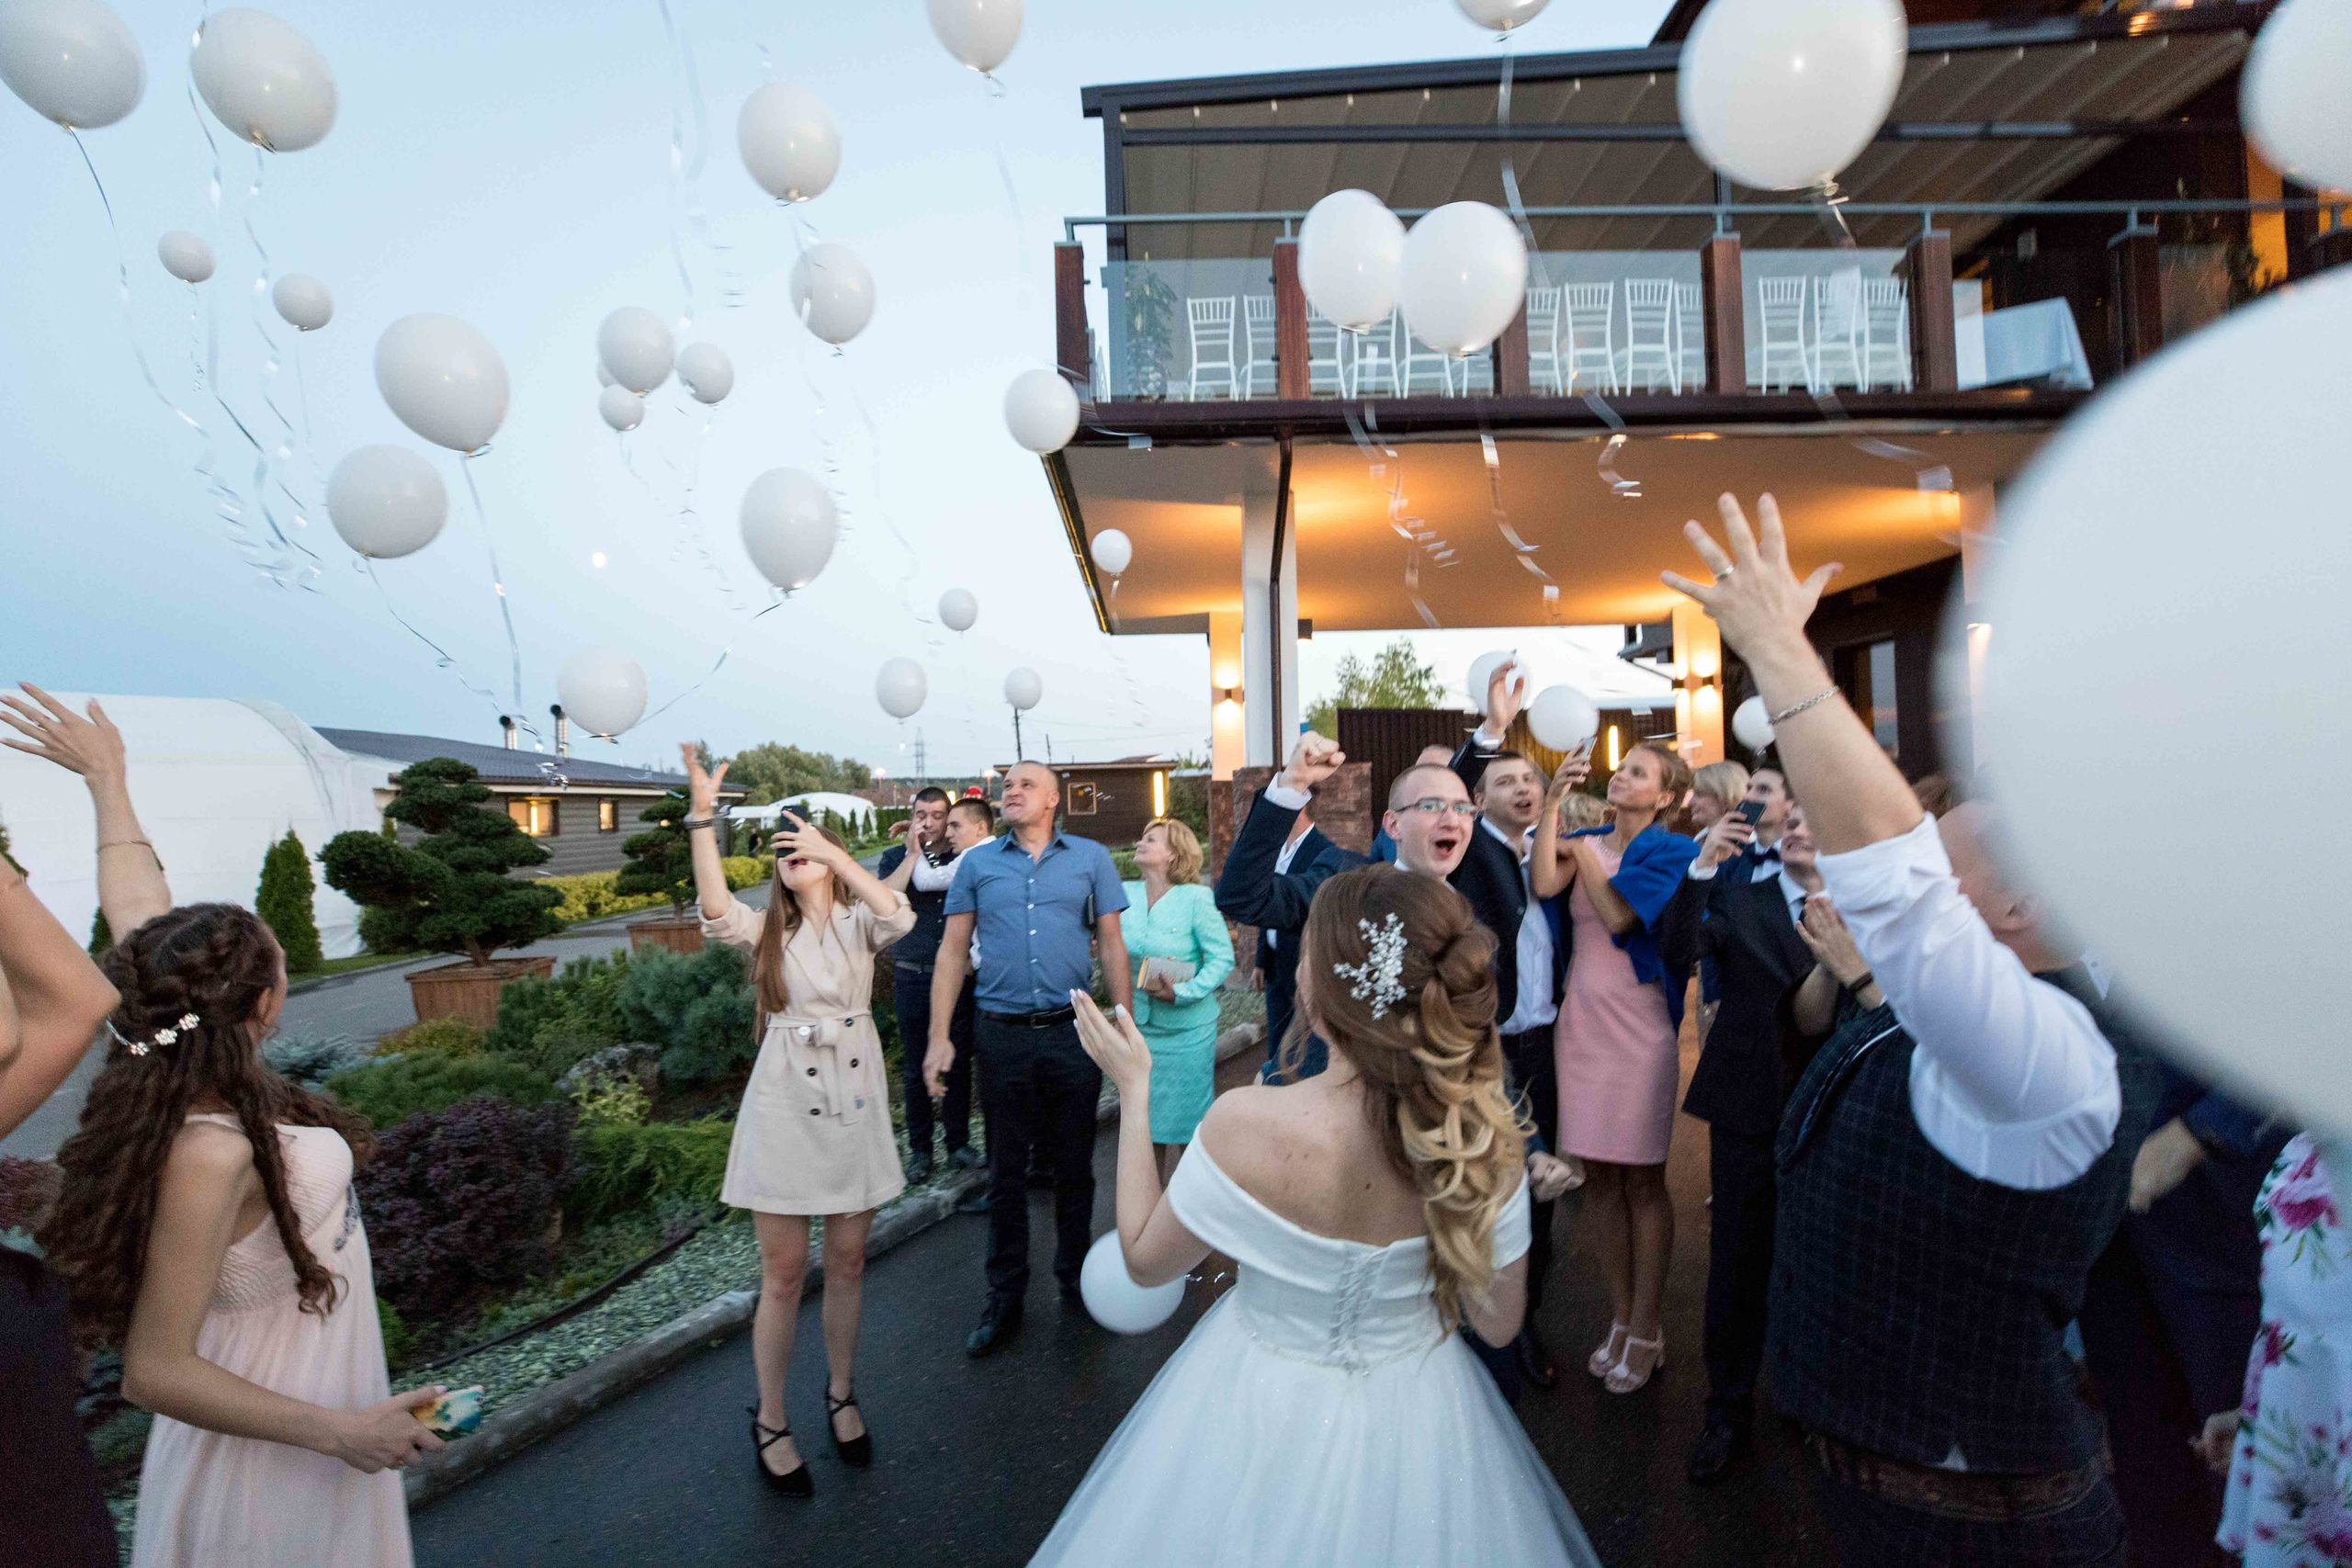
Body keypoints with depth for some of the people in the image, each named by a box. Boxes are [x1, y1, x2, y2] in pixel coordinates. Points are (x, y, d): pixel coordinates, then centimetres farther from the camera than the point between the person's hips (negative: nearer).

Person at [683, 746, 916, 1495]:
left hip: (852, 1101, 0)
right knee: (784, 1273, 6)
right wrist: (702, 816, -25)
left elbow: (900, 916, -22)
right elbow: (715, 909, -17)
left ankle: (841, 1395, 33)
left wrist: (834, 853, -26)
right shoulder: (769, 929, 6)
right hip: (783, 1103, 0)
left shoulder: (857, 921, 3)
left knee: (847, 1262, 12)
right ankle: (770, 1424, 23)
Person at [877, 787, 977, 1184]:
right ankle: (919, 1148, 17)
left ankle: (959, 1142, 18)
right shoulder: (896, 858, 6)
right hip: (913, 976, -1)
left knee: (959, 1061, 6)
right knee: (915, 1066, 5)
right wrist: (913, 854, -11)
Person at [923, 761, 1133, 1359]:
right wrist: (939, 1038, -2)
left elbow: (1111, 944, 4)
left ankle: (1075, 1277, 32)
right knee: (1006, 1172, 11)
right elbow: (952, 951, 4)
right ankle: (1004, 1298, 26)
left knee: (1074, 1167, 12)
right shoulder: (978, 863, 5)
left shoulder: (1091, 858, 3)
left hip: (1073, 1033, 0)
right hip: (1003, 1035, 1)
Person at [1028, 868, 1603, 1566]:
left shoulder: (1245, 1124, -31)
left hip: (1262, 1414, -2)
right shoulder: (1490, 1141, -24)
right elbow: (1498, 1323, -8)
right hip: (1420, 1425, 2)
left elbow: (1145, 1260, -12)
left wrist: (1134, 1090, -7)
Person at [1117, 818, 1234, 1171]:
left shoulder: (1196, 898, -12)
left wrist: (1182, 993, -22)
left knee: (1185, 1118, 7)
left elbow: (1223, 957, -12)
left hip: (1186, 1027, -4)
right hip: (1138, 1024, 4)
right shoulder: (1125, 894, 0)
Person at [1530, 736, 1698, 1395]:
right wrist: (1552, 807, -13)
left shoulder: (1671, 852, -4)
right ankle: (1620, 1319, 25)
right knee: (1598, 1176, 10)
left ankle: (1645, 1331, 19)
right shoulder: (1587, 841, 9)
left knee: (1642, 1181, 4)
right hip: (1580, 1020, 5)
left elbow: (1619, 916, -18)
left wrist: (1583, 851, -6)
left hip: (1637, 1025, -4)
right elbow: (1543, 885, -12)